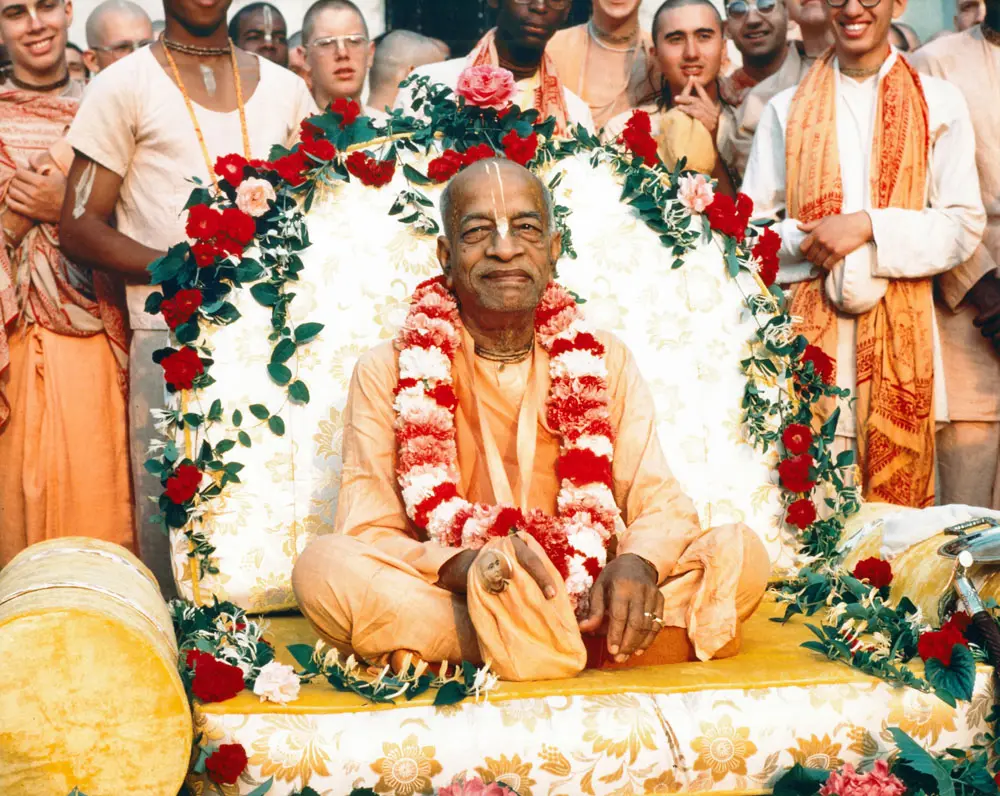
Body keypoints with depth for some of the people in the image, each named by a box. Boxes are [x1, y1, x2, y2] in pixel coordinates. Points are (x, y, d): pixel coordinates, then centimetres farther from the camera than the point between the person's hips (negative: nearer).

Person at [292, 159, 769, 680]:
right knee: (322, 568, -30)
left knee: (741, 552, -18)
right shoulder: (387, 373, 2)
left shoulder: (604, 361, 10)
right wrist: (463, 566, -28)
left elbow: (662, 503, 2)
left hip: (585, 601, 2)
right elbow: (364, 533, -6)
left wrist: (638, 563, -23)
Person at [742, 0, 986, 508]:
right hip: (812, 332, 1)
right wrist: (819, 242, -10)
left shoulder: (938, 103, 8)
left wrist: (868, 227, -12)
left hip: (901, 332, 0)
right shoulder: (786, 109, 13)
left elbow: (965, 227, 2)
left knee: (898, 502, 1)